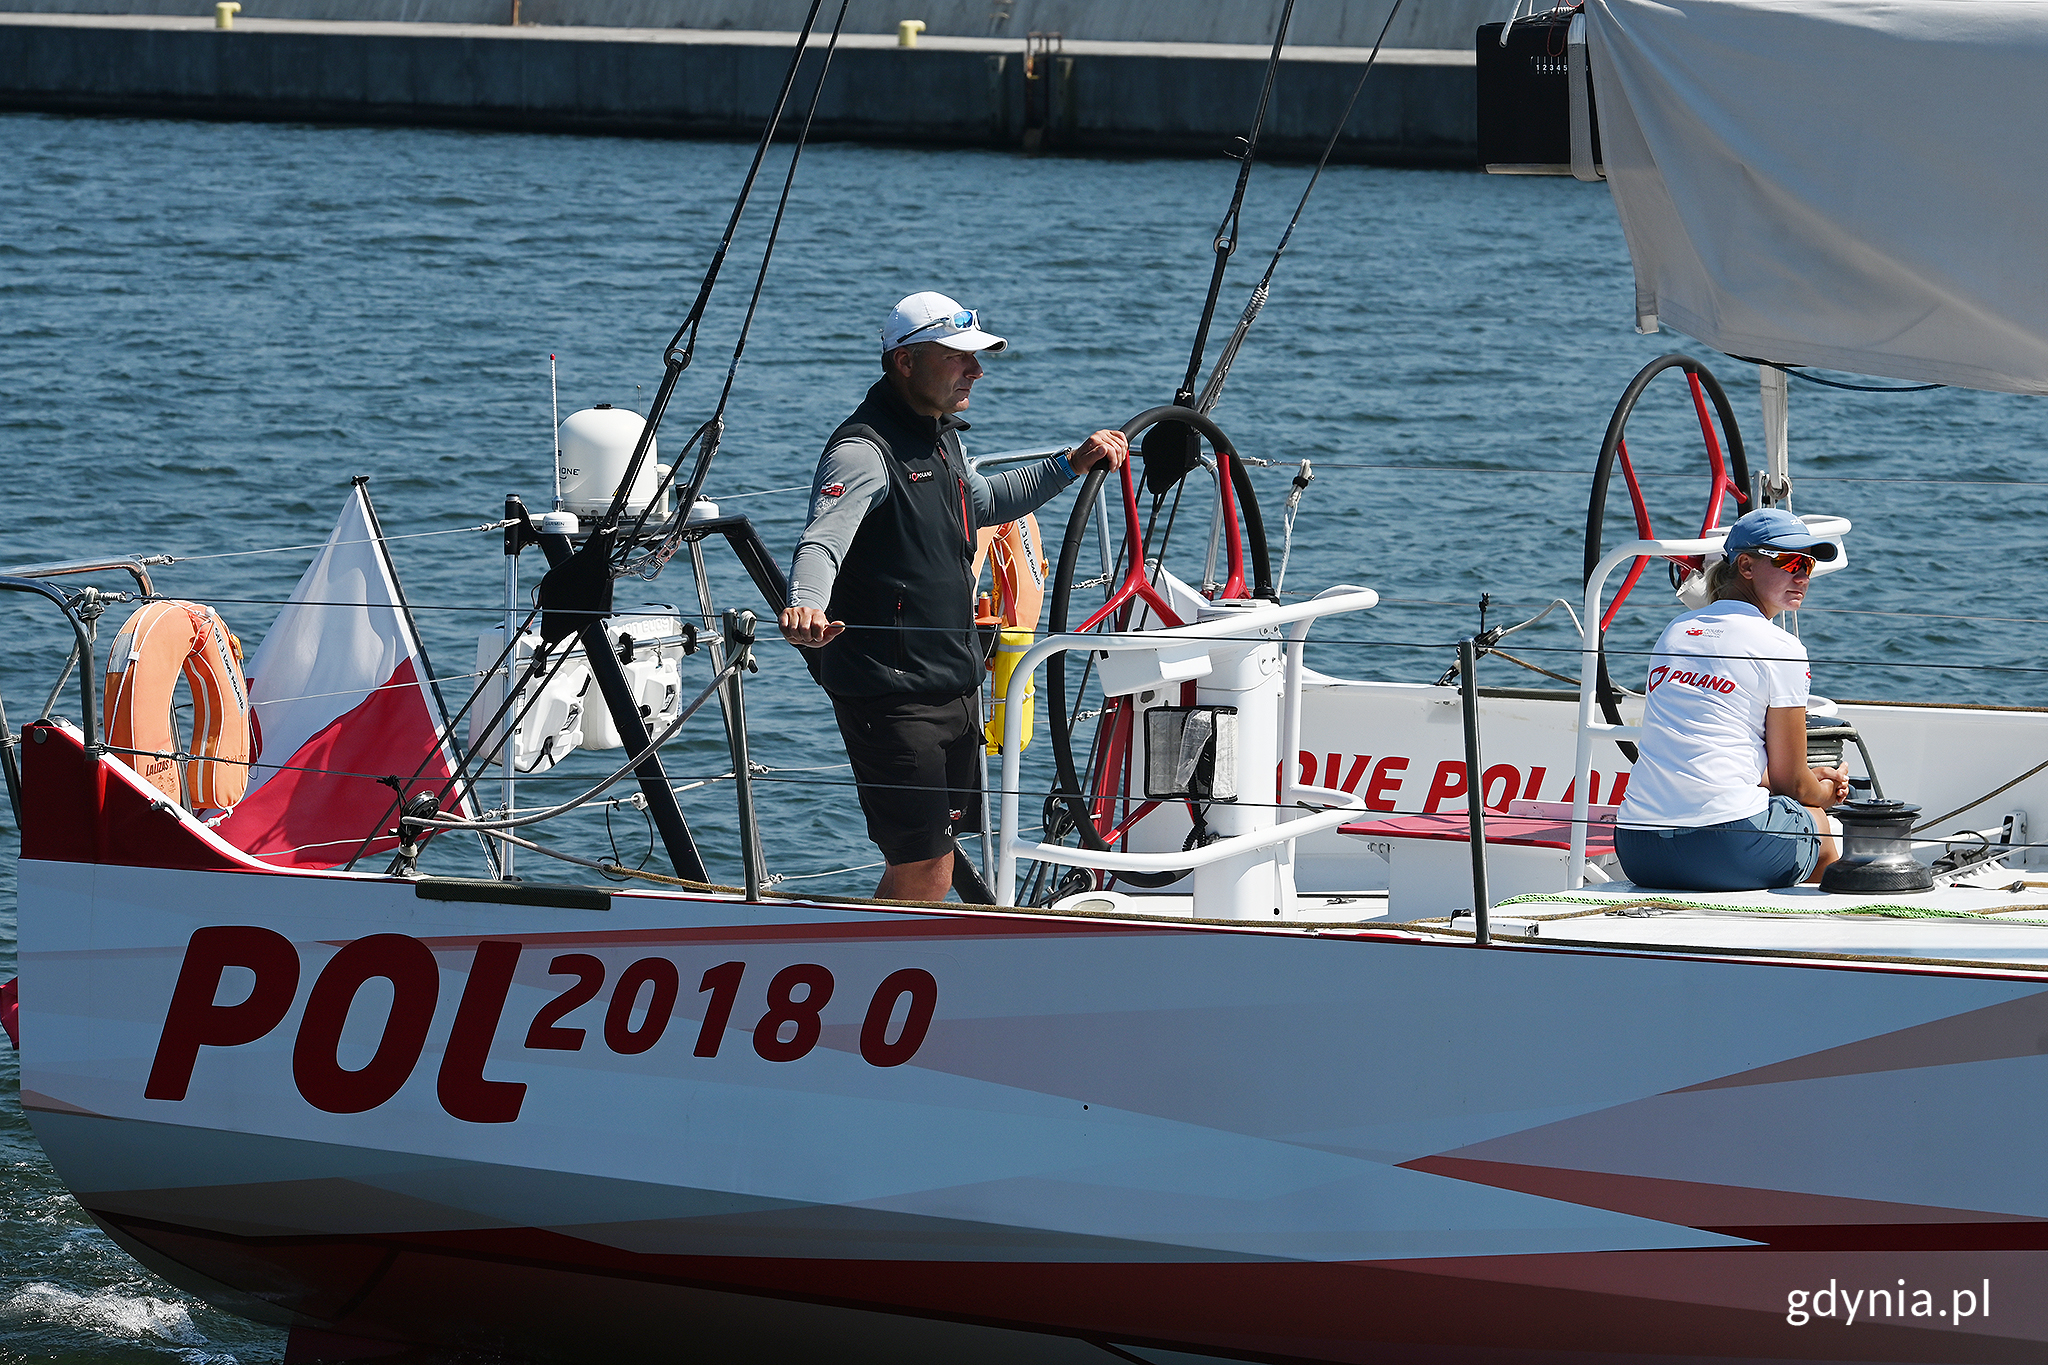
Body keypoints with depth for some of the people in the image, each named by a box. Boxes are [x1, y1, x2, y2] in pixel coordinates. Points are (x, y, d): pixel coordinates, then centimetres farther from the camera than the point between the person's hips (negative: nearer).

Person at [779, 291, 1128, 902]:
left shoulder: (940, 433, 14)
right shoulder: (864, 451, -16)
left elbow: (981, 502, 36)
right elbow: (822, 542, -33)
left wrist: (1071, 465, 30)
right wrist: (806, 604, -54)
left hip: (954, 685, 9)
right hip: (892, 695, -9)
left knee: (925, 869, 14)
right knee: (923, 874, -13)